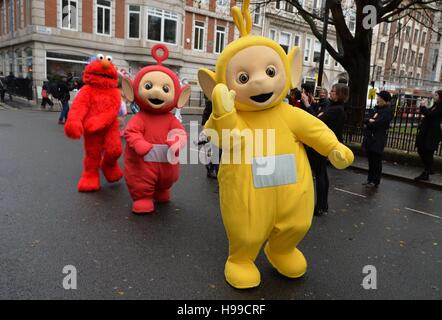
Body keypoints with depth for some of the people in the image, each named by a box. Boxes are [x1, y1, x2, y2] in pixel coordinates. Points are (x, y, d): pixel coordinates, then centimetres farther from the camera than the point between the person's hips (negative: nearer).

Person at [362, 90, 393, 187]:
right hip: (370, 138, 7)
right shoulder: (375, 109, 14)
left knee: (376, 161, 2)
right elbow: (366, 120, 5)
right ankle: (370, 179, 22)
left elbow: (376, 123, -19)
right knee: (370, 160, 13)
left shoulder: (387, 111, -9)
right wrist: (370, 121, -15)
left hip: (378, 140, -7)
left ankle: (375, 181, 11)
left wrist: (368, 124, -4)